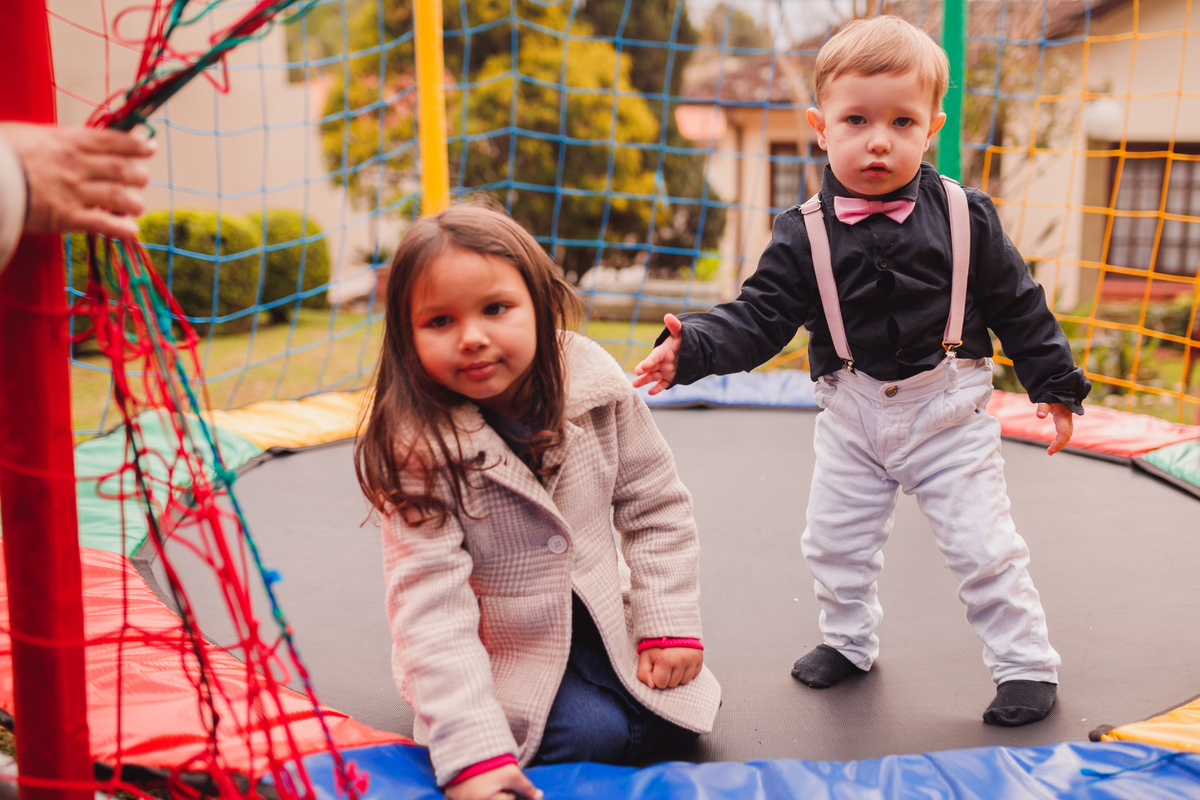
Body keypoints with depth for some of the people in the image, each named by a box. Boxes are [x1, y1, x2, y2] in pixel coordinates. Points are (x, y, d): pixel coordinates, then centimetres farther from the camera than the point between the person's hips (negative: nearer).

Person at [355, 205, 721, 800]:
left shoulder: (596, 385, -16)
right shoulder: (416, 448, -26)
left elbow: (655, 508, -2)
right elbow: (431, 606, -29)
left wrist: (670, 624, -6)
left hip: (600, 618, 4)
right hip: (501, 649, -4)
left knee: (676, 719, -1)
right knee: (594, 735, -18)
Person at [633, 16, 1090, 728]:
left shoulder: (965, 217, -10)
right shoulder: (806, 234, -9)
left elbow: (1019, 305, 0)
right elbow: (759, 317, -10)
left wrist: (1056, 386, 4)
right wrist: (692, 349, -26)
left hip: (949, 410, -2)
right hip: (853, 415, 3)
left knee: (984, 544, 0)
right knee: (834, 540, 15)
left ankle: (1026, 663, 19)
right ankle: (849, 641, 39)